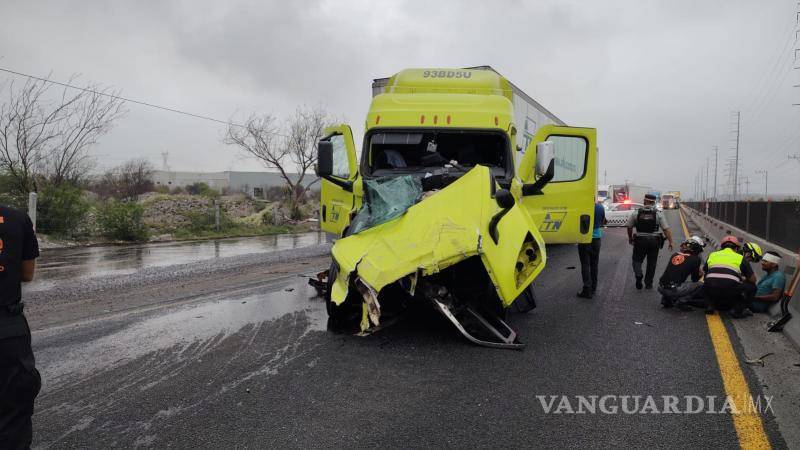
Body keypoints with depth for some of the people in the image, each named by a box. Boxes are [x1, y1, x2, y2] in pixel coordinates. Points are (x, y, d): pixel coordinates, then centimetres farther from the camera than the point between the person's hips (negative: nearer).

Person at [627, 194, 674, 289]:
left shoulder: (637, 213, -1)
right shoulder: (658, 214, -2)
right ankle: (648, 283, 18)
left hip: (640, 240, -1)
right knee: (651, 262, 12)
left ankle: (638, 275, -11)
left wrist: (630, 238, 24)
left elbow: (629, 227, 8)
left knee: (637, 259, 13)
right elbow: (666, 229, -6)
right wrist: (670, 241, -1)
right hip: (654, 241, 1)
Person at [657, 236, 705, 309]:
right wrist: (701, 273, 34)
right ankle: (678, 300, -3)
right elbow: (695, 279, 12)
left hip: (661, 288, 6)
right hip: (674, 290, -6)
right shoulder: (696, 259, 2)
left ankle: (666, 299, 17)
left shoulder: (675, 254, 17)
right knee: (700, 285, 6)